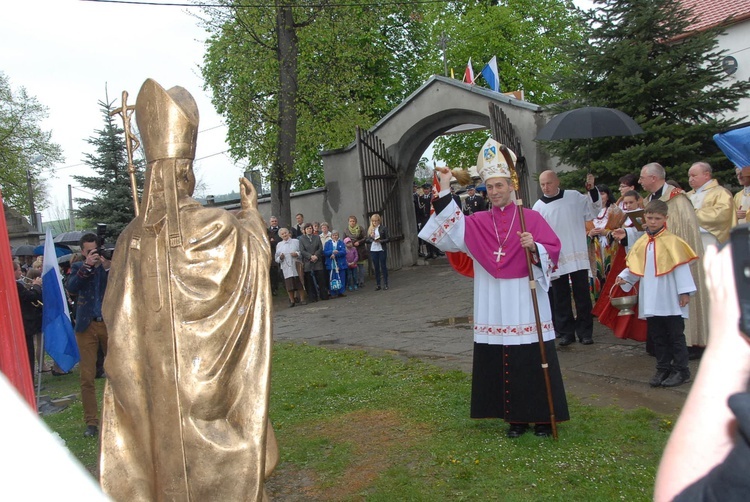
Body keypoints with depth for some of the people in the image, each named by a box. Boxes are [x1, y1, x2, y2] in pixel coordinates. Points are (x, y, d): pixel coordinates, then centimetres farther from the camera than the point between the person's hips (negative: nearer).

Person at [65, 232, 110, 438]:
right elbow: (71, 288, -10)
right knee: (87, 377, 0)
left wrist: (108, 266, -20)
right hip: (87, 326, 1)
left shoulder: (110, 265, 5)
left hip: (110, 324, 0)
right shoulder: (78, 268, 8)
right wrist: (87, 266, -19)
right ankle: (91, 422, 7)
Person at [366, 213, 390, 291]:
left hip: (382, 250, -3)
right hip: (373, 250, 3)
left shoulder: (383, 228, -1)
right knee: (376, 268, 6)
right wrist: (371, 237, -10)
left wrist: (380, 241, -18)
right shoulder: (370, 229, 8)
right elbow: (367, 240, 10)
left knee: (383, 266, 1)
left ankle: (385, 284, 6)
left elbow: (387, 239, -3)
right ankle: (377, 284, 11)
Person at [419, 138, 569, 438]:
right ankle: (516, 417, 20)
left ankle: (543, 416, 17)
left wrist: (534, 247, -21)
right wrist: (445, 191, -7)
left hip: (526, 300, -3)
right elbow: (451, 230, -4)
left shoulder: (531, 218, 1)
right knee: (501, 363, 6)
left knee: (534, 360, 2)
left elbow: (553, 250, -1)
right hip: (493, 305, 3)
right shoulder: (478, 223, 9)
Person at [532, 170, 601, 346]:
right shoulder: (539, 206, 0)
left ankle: (585, 331, 16)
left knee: (582, 295, 6)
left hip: (578, 256, 0)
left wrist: (593, 191, -2)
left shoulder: (574, 197, 2)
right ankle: (565, 332, 17)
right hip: (556, 259, 0)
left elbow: (593, 212, 10)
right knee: (561, 298, 6)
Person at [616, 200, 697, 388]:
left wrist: (684, 291, -11)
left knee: (675, 335, 3)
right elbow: (634, 267, 13)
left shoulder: (672, 241, -9)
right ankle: (663, 369, 23)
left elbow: (681, 267, -9)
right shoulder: (641, 243, 8)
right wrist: (624, 278, -3)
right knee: (657, 336, 12)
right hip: (651, 300, 5)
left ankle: (681, 370, 14)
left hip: (670, 300, -5)